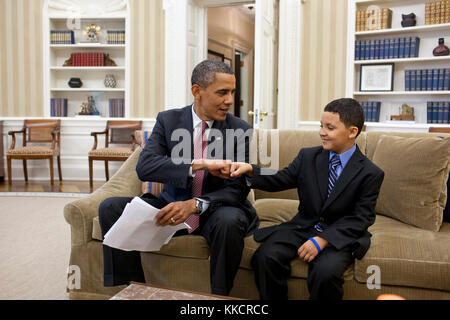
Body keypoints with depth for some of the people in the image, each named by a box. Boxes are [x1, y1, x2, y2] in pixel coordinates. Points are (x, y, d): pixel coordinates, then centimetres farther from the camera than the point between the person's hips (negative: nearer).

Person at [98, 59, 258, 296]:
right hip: (172, 205, 3)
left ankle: (219, 296, -14)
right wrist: (199, 165, -30)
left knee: (229, 220, -36)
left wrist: (194, 205, -28)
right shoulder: (168, 120, -1)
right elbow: (144, 166, -16)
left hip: (214, 212, -2)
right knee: (110, 208, -15)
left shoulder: (240, 130, -6)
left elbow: (238, 189, -10)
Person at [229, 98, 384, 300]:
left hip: (340, 235, -3)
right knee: (264, 257, -20)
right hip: (302, 227, 4)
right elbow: (279, 181, 3)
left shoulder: (371, 174, -6)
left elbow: (361, 219, -10)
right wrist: (250, 171, -17)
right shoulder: (307, 157, 5)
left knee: (325, 272, -33)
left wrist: (322, 239, -21)